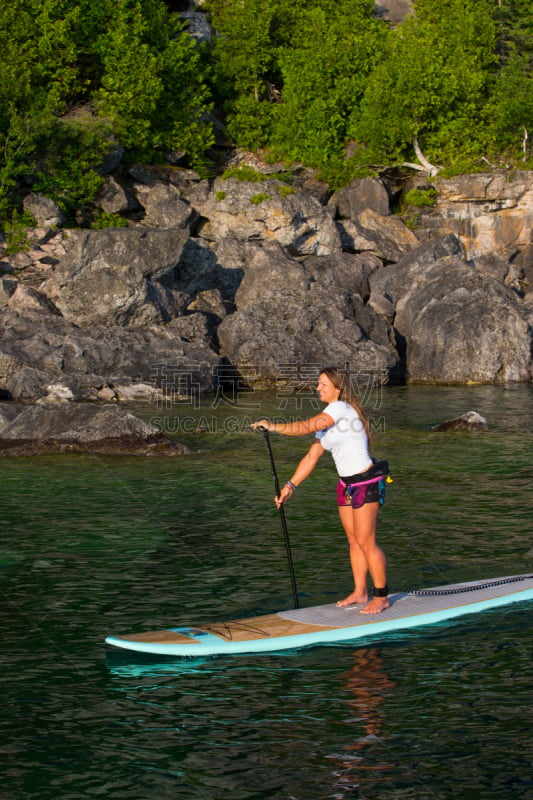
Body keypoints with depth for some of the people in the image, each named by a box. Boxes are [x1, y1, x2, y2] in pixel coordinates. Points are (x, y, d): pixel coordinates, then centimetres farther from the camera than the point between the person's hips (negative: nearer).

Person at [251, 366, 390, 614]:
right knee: (354, 541, 14)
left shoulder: (341, 408, -17)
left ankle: (381, 597, 6)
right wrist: (290, 486, 7)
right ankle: (359, 592, 24)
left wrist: (274, 426, -25)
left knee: (366, 542, -4)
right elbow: (311, 457, 12)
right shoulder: (327, 420, 12)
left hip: (366, 483, -9)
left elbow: (306, 427, -28)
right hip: (347, 484, 9)